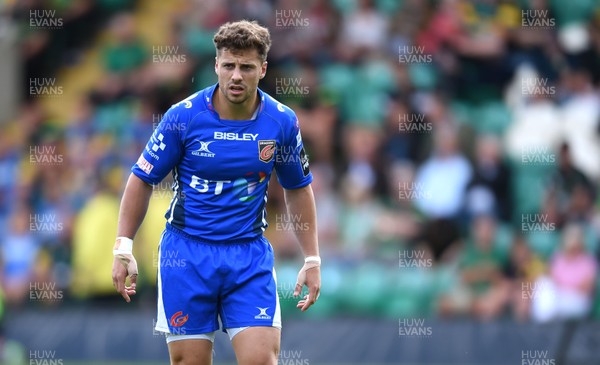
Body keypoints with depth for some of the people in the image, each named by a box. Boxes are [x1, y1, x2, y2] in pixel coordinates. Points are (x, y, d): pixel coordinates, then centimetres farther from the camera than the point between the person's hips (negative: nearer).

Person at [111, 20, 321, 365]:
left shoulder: (282, 121, -3)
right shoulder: (183, 116, -9)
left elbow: (298, 188, 12)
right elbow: (142, 179, 1)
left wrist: (312, 259, 10)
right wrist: (123, 249, -3)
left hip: (250, 257, 1)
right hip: (186, 253, -1)